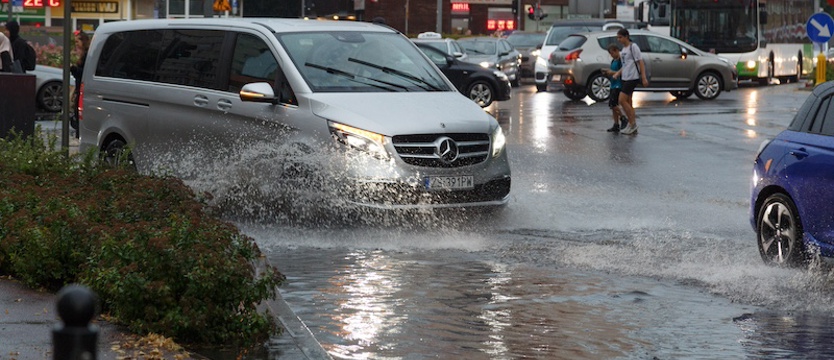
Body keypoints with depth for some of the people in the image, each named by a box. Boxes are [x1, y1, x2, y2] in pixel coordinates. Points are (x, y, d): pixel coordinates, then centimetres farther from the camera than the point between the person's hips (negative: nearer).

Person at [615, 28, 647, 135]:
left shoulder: (633, 47, -10)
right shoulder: (623, 49, 15)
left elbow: (640, 62, -12)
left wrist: (644, 78, -16)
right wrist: (618, 73, 6)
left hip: (633, 77, -9)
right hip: (625, 78, 9)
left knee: (622, 100, -13)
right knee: (628, 102, 8)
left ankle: (632, 124, -6)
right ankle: (632, 126, 13)